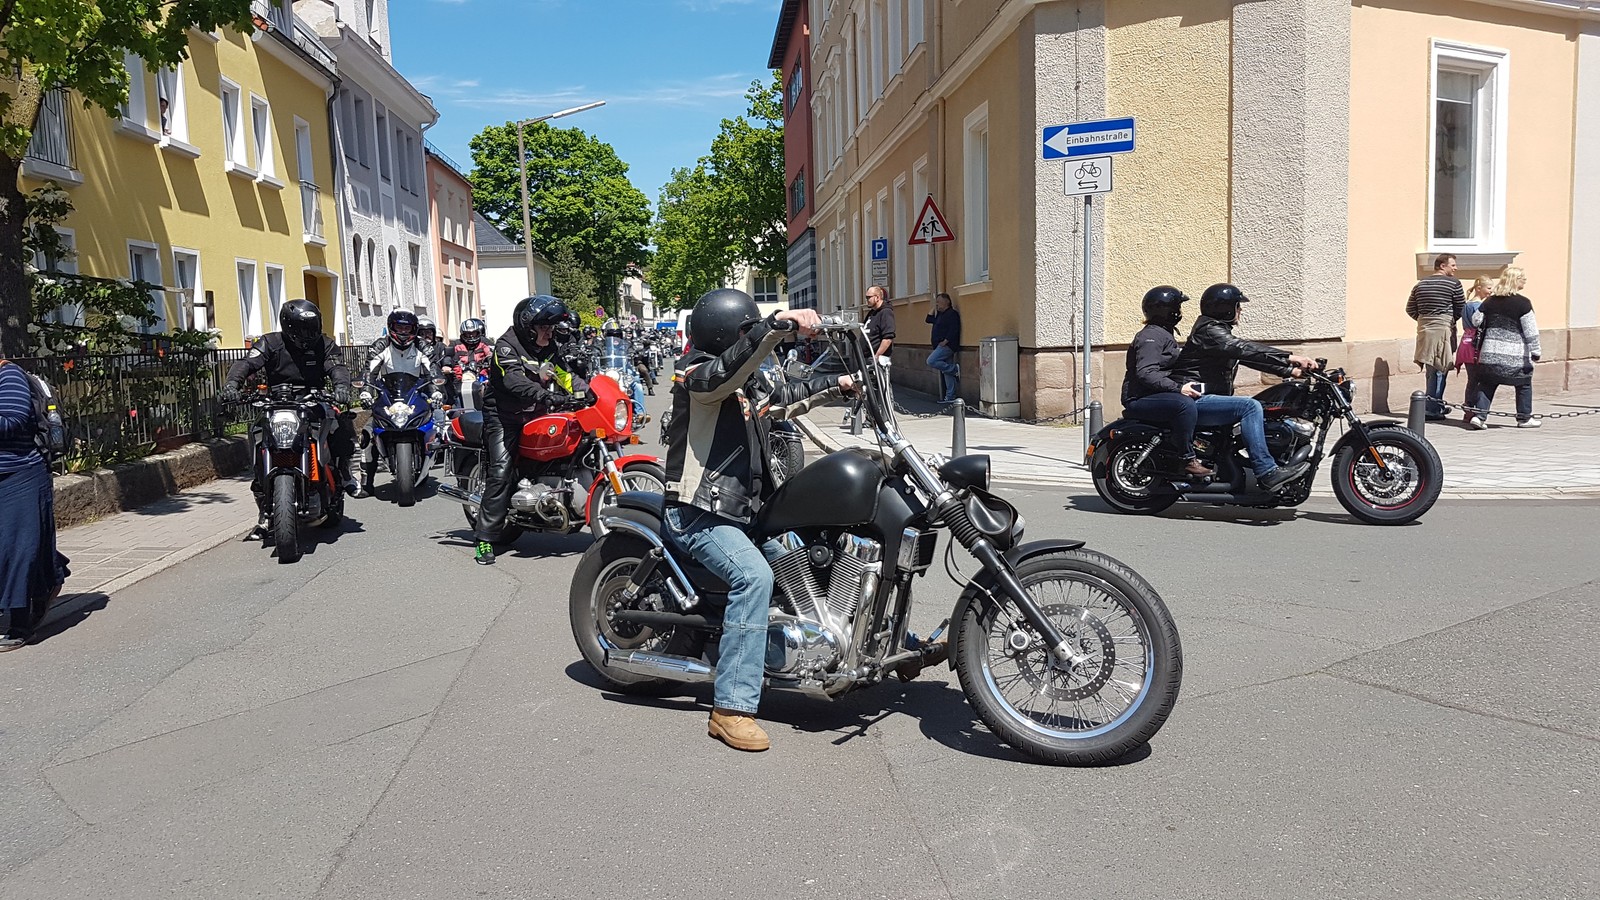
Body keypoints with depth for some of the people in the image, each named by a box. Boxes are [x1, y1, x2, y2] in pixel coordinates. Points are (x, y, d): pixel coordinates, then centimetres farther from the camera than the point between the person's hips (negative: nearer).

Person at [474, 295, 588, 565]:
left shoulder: (551, 348, 12)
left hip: (538, 415, 8)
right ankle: (485, 538, -14)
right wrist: (546, 395, -43)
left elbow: (567, 376, 7)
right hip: (505, 418, -8)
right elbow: (514, 380, -28)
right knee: (501, 474, -15)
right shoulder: (507, 345, -12)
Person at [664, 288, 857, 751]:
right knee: (754, 575, -31)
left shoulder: (745, 387, 17)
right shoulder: (698, 374, -11)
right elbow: (731, 367, -34)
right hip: (699, 516, -10)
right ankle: (732, 708, -30)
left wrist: (839, 383, 28)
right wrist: (779, 324, -43)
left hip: (742, 512, 11)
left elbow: (785, 395, 32)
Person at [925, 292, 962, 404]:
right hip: (942, 347, 9)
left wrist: (945, 341, -20)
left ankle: (955, 369, -12)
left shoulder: (952, 314, -9)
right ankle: (950, 397, 7)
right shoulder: (941, 315, 20)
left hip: (947, 346, -9)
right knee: (947, 373, 7)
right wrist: (934, 307, 23)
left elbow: (954, 330, -18)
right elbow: (929, 319, 29)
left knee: (931, 361, -22)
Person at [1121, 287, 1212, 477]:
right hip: (1140, 399, -11)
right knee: (1185, 404, -31)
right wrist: (1178, 388, -27)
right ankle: (1187, 460, -27)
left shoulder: (1164, 334, 21)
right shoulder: (1151, 336, -13)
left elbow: (1170, 368, 30)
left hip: (1157, 395, 11)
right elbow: (1145, 373, -26)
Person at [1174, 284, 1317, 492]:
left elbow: (1250, 356, 18)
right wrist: (1290, 357, -29)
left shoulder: (1220, 331, 21)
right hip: (1194, 400, -11)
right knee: (1251, 407, -24)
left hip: (1205, 399, 11)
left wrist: (1289, 370, 10)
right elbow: (1246, 350, -25)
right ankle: (1267, 472, -26)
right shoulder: (1209, 331, -11)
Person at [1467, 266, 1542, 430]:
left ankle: (1479, 415, -3)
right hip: (1516, 355, -4)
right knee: (1524, 384, 12)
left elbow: (1476, 321, 10)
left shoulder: (1490, 301, 5)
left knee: (1486, 384, 9)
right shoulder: (1523, 303, -9)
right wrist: (1535, 352, -3)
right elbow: (1531, 331, -9)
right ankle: (1524, 418, 19)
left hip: (1490, 353, 4)